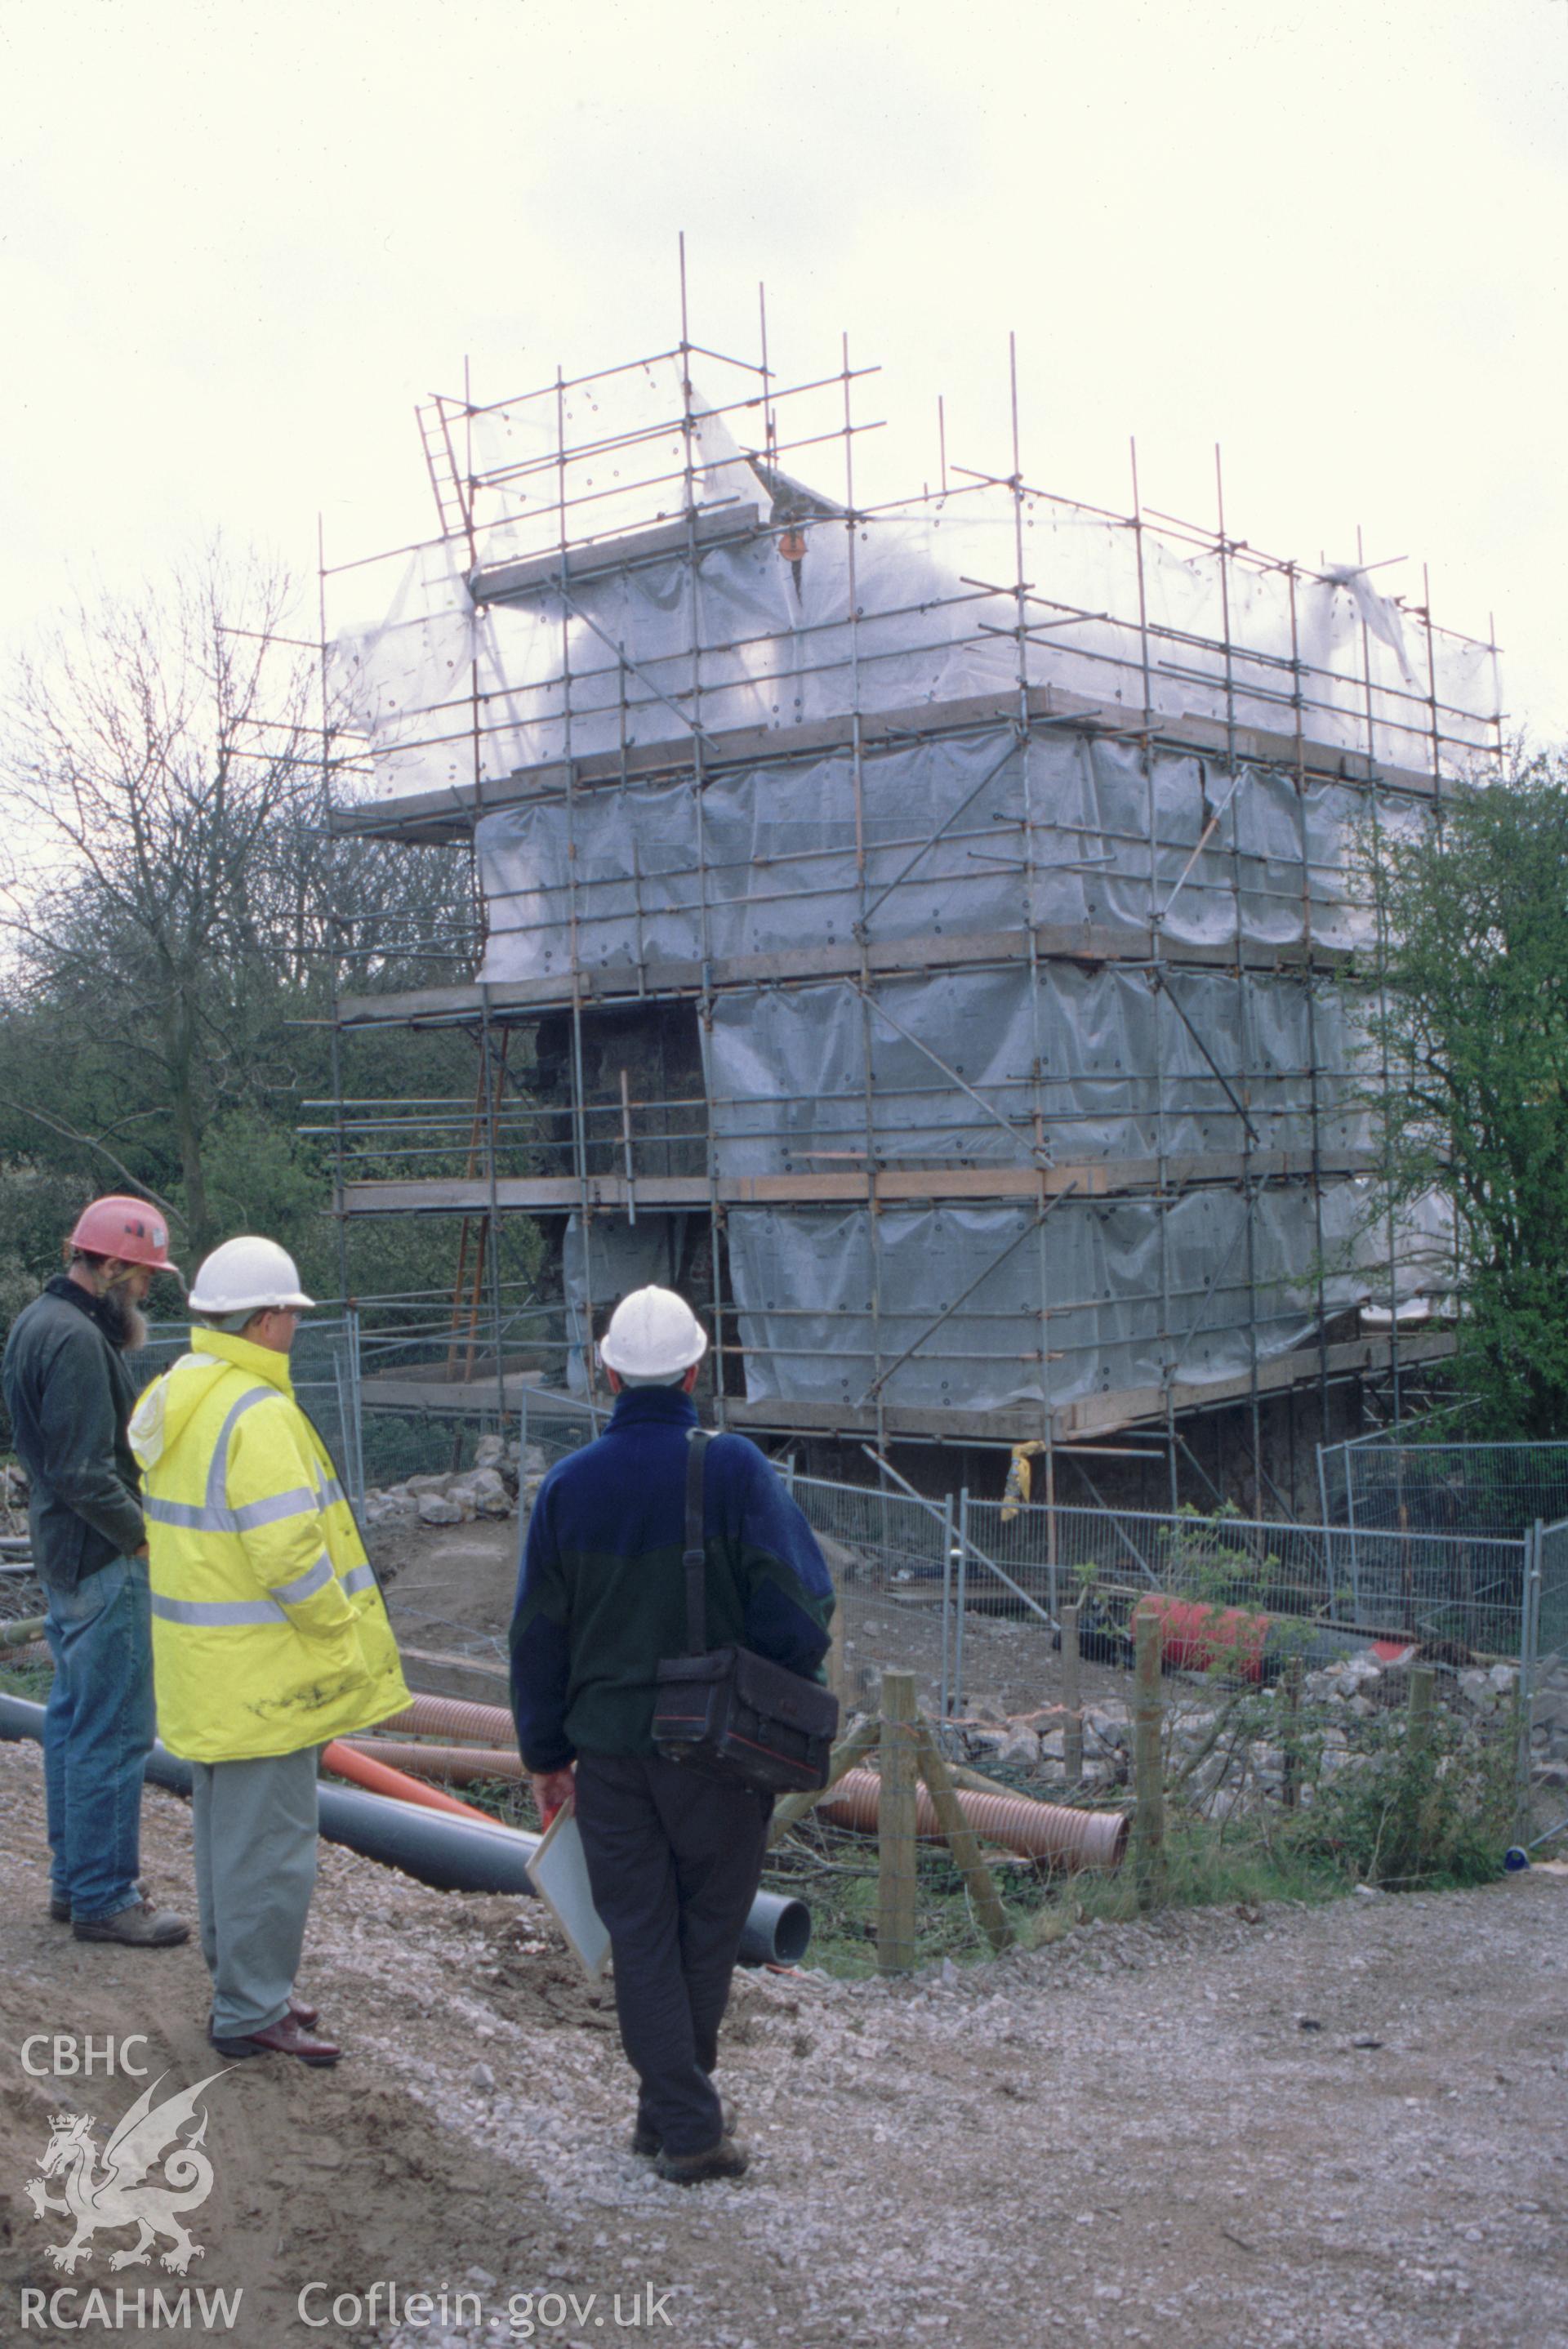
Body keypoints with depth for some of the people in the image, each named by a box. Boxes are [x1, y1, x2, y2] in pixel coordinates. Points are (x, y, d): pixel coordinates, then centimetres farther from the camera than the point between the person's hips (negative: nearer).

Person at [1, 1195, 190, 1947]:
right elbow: (85, 1476, -25)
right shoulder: (77, 1342, -22)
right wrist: (149, 1539, -18)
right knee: (113, 1731, -3)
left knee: (73, 1716, 17)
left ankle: (71, 1879, 28)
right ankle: (103, 1898, 5)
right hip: (102, 1562, -11)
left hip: (63, 1553, 11)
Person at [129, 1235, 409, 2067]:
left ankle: (243, 1987, 33)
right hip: (260, 1669, -10)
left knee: (225, 1826, 20)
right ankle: (250, 2012, 9)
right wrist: (343, 1635, -13)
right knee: (268, 1840, 0)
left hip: (202, 1659, 10)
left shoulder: (169, 1400, 9)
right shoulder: (258, 1415, -23)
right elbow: (290, 1554, -28)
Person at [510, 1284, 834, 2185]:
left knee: (642, 1939, 12)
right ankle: (679, 2105, 27)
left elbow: (537, 1635, 4)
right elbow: (799, 1604, -15)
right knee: (707, 1932, 16)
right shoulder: (735, 1469, -12)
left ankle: (684, 2124, 14)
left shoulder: (568, 1486, -1)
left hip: (608, 1745, 2)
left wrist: (547, 1753, 14)